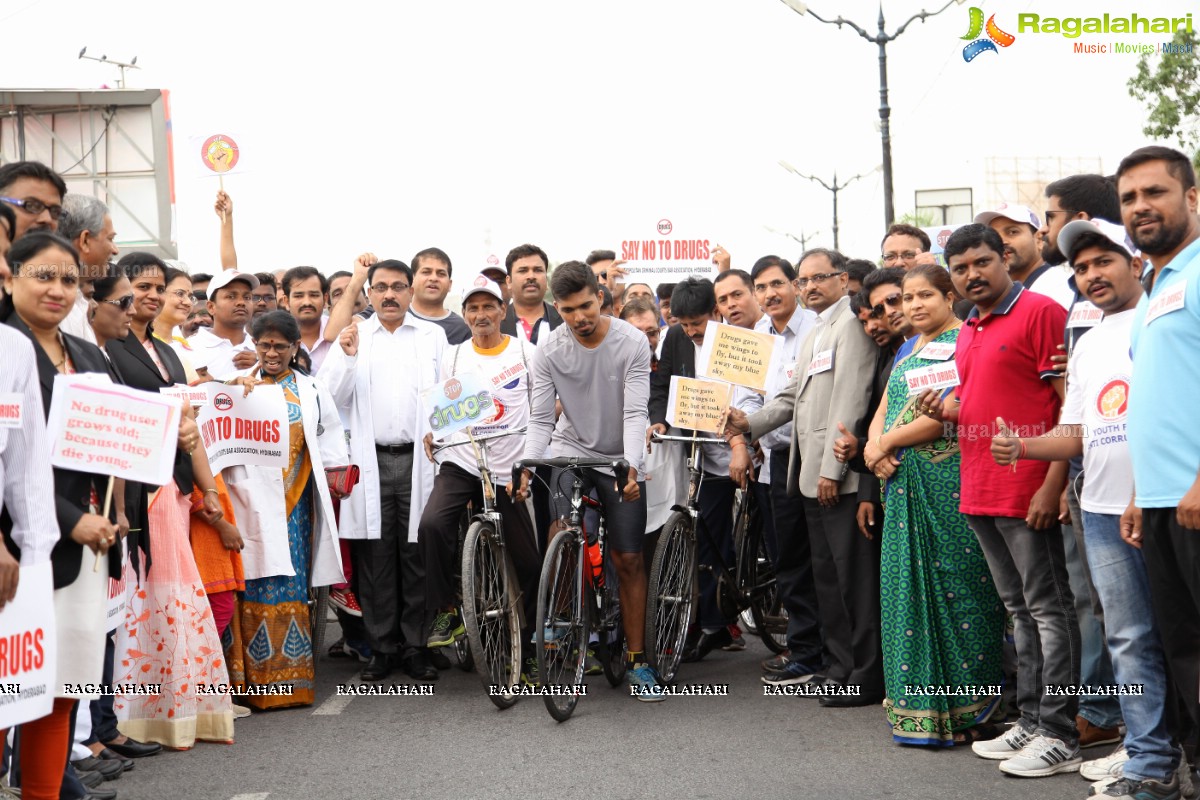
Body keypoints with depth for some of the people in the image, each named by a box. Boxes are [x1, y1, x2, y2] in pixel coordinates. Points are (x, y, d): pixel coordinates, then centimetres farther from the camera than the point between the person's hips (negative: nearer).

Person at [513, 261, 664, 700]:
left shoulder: (631, 341, -16)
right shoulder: (550, 349, -11)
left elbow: (635, 412, -20)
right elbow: (540, 419, -8)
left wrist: (630, 466, -33)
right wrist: (527, 468, -24)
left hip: (620, 460, 0)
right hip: (570, 451, 1)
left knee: (629, 560, 1)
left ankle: (638, 660, 9)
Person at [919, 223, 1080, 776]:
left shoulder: (1039, 312, -9)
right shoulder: (968, 333, 16)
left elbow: (1072, 403, -13)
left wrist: (1053, 484, -19)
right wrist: (946, 410, 7)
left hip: (1028, 493, -8)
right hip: (979, 492, 8)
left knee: (1048, 609, -2)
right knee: (1019, 610, 14)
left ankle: (1059, 736, 3)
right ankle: (1030, 722, 22)